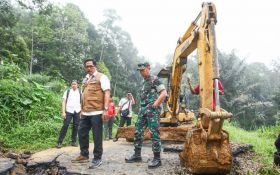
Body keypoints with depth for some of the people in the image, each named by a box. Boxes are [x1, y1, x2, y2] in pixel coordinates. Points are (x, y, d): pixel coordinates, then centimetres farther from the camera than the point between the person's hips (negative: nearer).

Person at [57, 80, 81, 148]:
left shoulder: (80, 93, 8)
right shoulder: (67, 92, 4)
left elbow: (82, 103, 10)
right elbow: (64, 102, 2)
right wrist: (63, 112, -6)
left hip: (77, 112, 2)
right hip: (69, 111, -2)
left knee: (75, 126, 5)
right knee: (65, 126, -6)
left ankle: (73, 141, 16)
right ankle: (59, 142, -1)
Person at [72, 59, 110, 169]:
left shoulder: (101, 77, -3)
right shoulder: (85, 79, 20)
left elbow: (107, 93, -11)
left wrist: (105, 109, -19)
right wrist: (82, 110, 21)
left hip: (96, 112, -8)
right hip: (85, 113, 8)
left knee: (97, 136, 0)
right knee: (82, 133, 14)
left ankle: (97, 158, 12)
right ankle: (84, 155, 29)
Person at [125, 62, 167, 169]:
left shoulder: (154, 79, -4)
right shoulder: (144, 82, 20)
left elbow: (164, 93, -12)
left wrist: (155, 105, -15)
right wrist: (141, 108, 16)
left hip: (152, 110, -8)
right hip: (143, 110, 9)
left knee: (154, 133, -6)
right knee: (138, 132, 8)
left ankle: (157, 158, 0)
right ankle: (137, 155, 17)